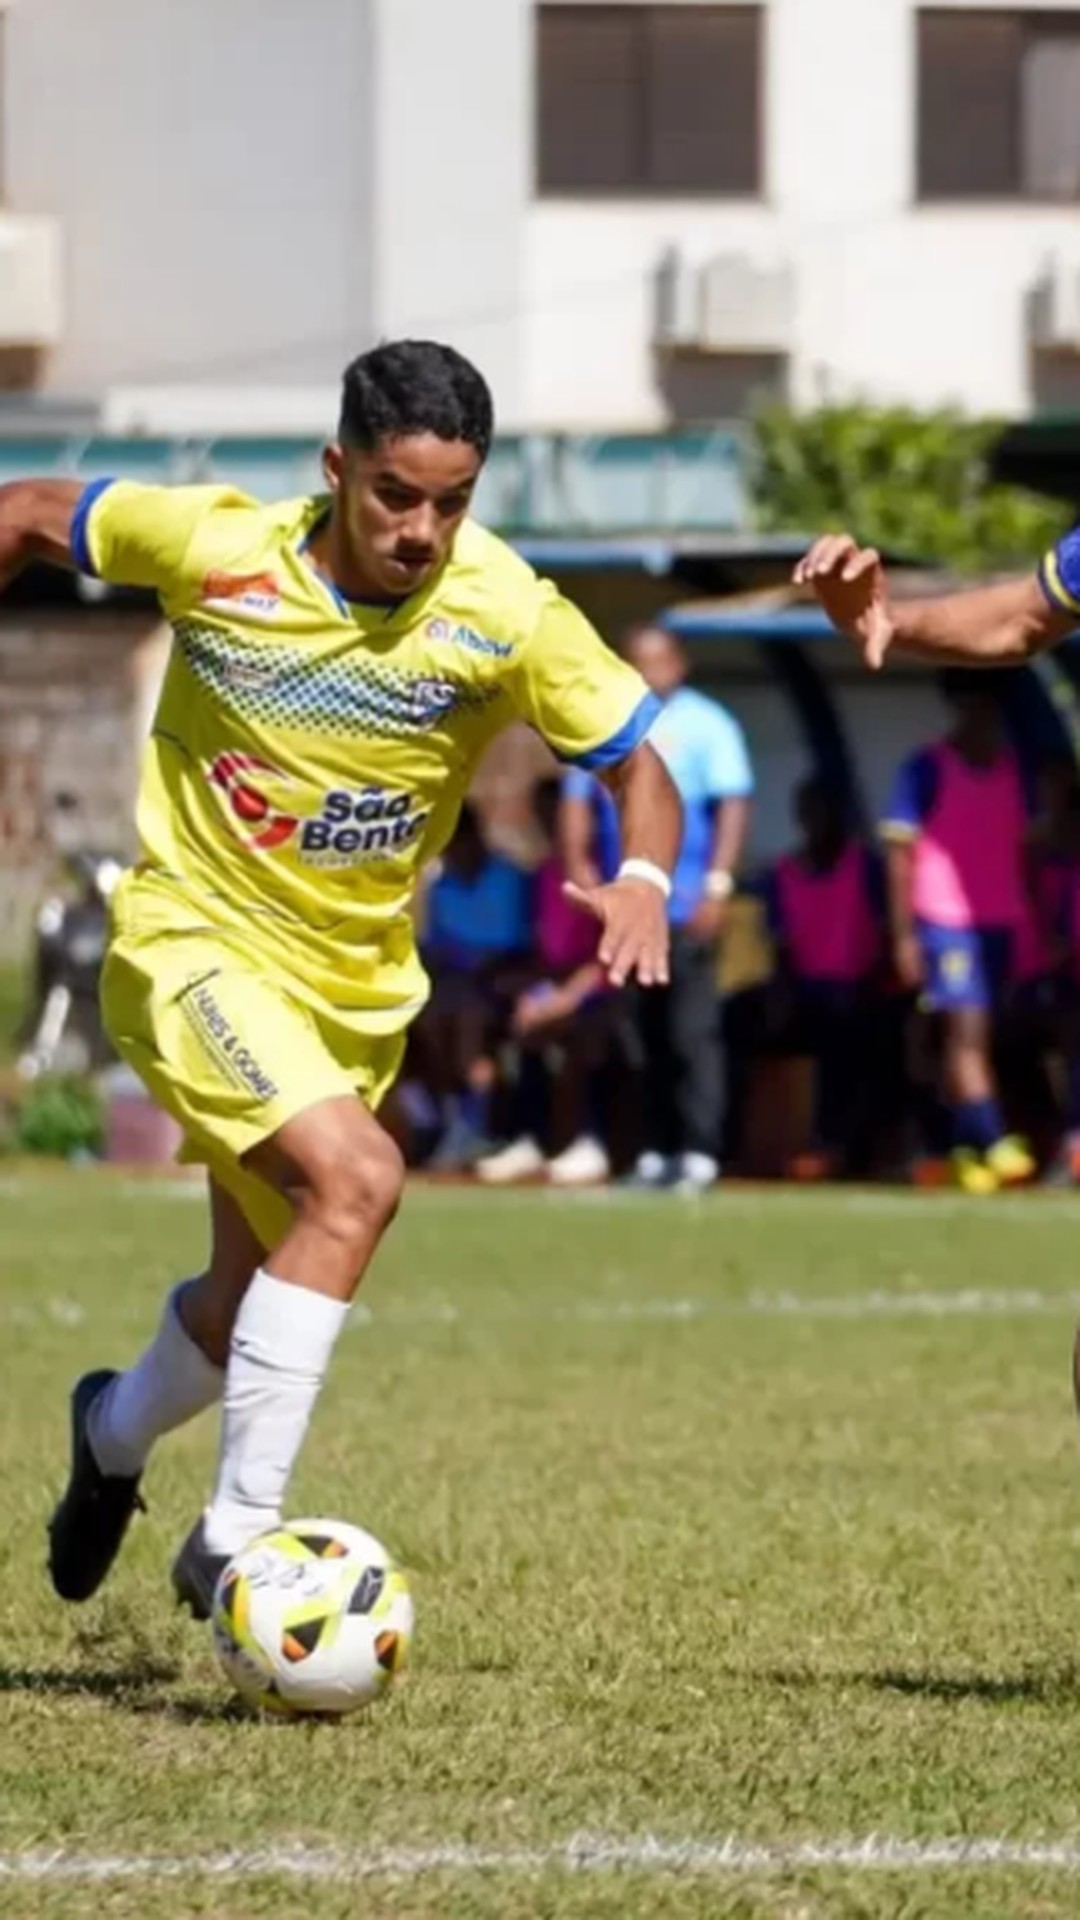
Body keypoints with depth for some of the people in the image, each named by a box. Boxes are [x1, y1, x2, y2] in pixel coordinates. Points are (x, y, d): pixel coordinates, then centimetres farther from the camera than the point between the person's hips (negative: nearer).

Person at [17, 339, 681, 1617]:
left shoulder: (508, 618, -15)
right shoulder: (214, 549, -17)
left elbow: (636, 763, -6)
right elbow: (35, 516, 0)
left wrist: (643, 879, -25)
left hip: (355, 986, 4)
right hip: (194, 946, -4)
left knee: (252, 1306, 15)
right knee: (355, 1179, -28)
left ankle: (115, 1436, 50)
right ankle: (236, 1538, -23)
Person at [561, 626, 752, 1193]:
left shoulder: (706, 725, 1)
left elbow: (732, 805, -6)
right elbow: (578, 799, 15)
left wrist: (718, 885, -15)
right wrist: (578, 863, 0)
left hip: (686, 908, -5)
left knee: (691, 1032, -10)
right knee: (646, 1035, 7)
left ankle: (698, 1152, -10)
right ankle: (655, 1151, 11)